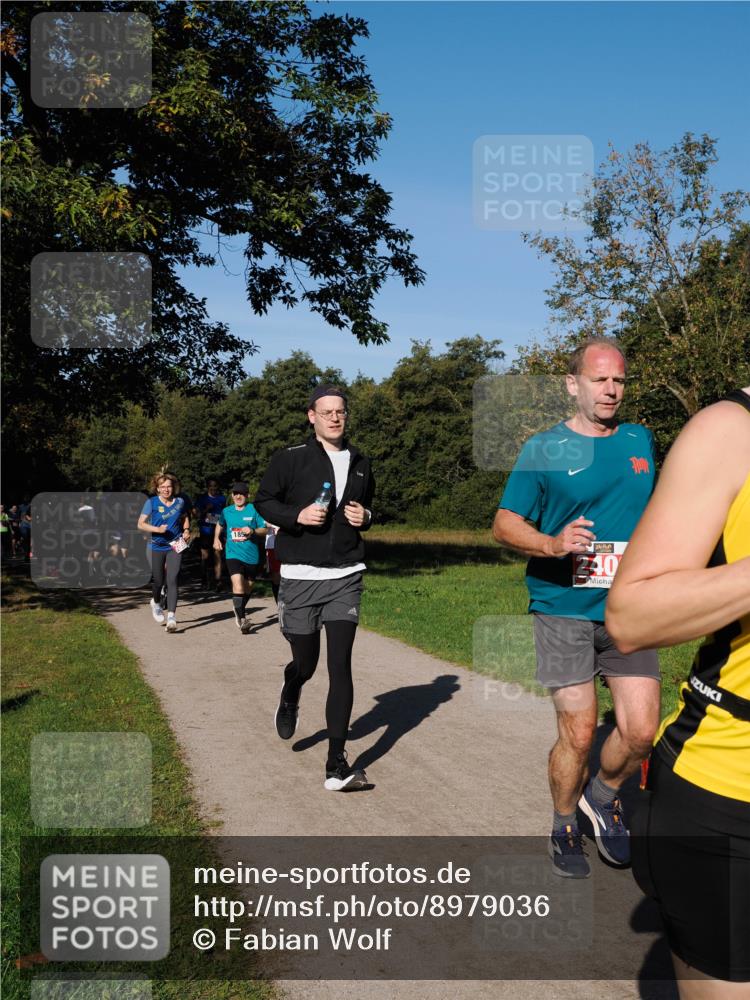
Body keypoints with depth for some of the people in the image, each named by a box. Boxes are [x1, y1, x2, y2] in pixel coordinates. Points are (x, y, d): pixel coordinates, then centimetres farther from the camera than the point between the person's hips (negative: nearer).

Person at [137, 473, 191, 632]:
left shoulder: (180, 502, 2)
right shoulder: (151, 502, -5)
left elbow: (185, 517, 21)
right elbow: (141, 524, -7)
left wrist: (186, 530, 3)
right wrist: (157, 529, -21)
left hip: (175, 547, 0)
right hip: (156, 547, 0)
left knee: (172, 580, -10)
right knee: (158, 581, 8)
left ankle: (171, 616, -13)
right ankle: (156, 603, 40)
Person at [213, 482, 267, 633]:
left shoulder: (254, 510, -2)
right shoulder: (226, 512, 7)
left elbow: (264, 530, -1)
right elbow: (219, 525, 28)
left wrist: (253, 531, -19)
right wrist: (216, 539, 15)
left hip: (252, 556, 0)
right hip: (234, 554, 0)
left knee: (247, 588, 16)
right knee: (238, 585, -21)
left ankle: (239, 612, 41)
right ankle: (242, 619, -17)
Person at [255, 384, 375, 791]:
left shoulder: (360, 463, 11)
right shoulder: (290, 459, -2)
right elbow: (263, 500, 3)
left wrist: (365, 517, 2)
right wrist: (297, 515, -14)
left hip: (345, 577, 2)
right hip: (301, 577, -2)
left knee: (340, 666, -6)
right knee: (305, 663, 9)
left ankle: (337, 765, -2)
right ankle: (290, 697, 49)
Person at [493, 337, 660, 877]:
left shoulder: (641, 441, 11)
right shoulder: (544, 448, -2)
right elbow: (505, 524, -6)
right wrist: (553, 543, -24)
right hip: (564, 610, -3)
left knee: (641, 730, -3)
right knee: (578, 734, 0)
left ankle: (604, 795, 28)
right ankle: (565, 827, 26)